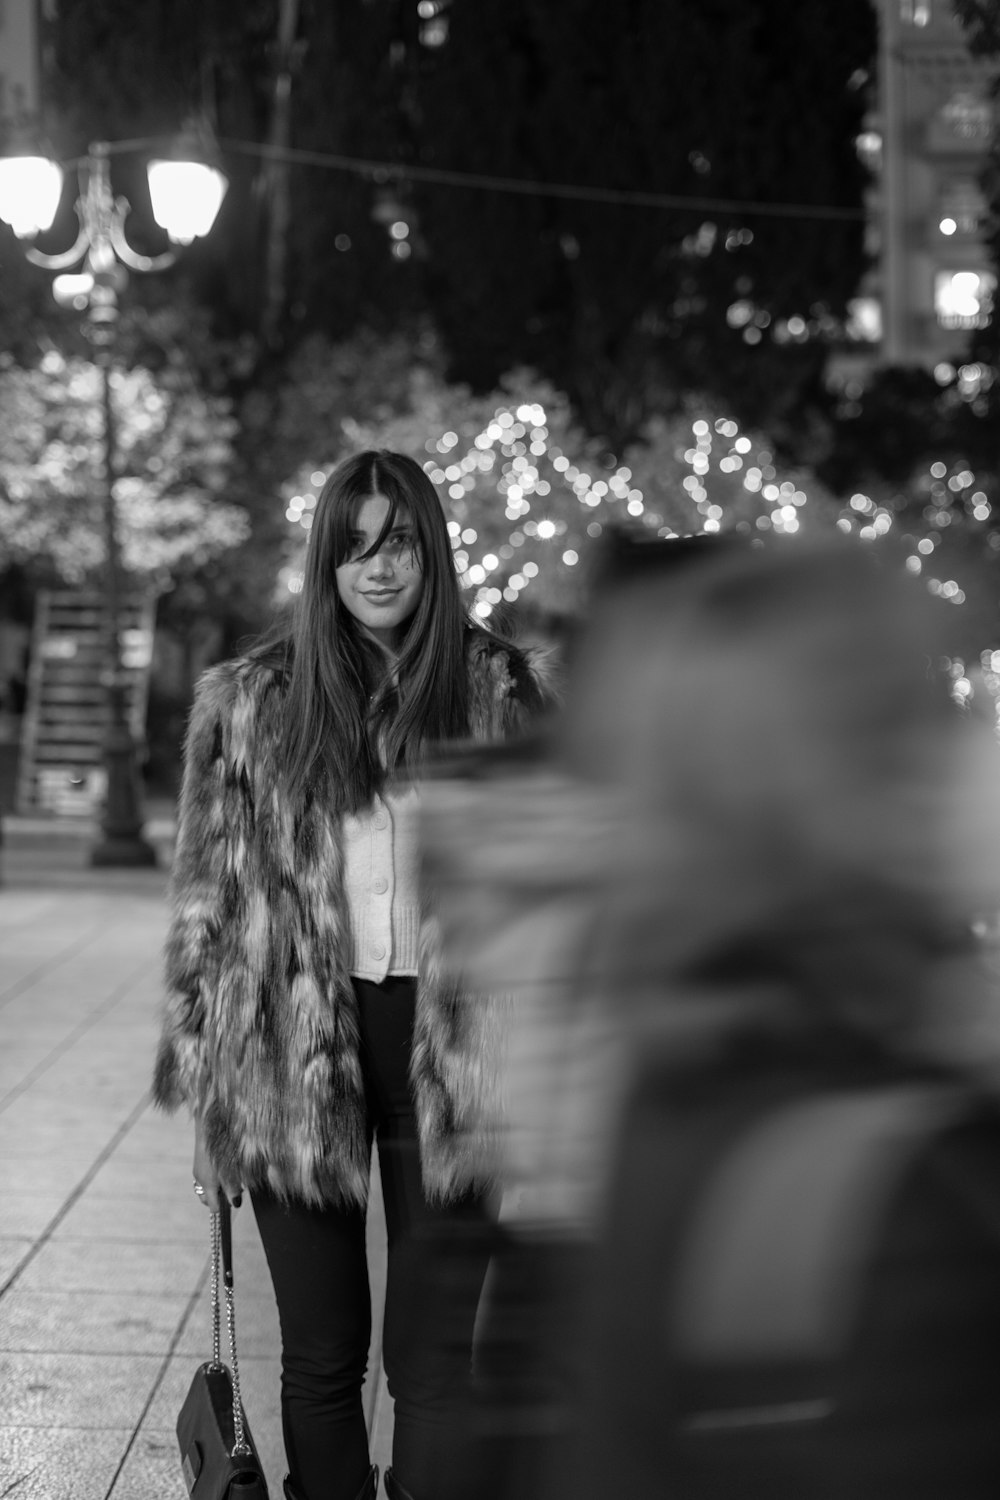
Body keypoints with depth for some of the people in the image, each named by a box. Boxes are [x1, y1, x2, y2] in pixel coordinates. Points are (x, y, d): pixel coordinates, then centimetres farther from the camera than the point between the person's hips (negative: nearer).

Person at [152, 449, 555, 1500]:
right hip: (292, 1054, 1)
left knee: (438, 1356, 2)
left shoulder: (501, 693, 3)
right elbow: (207, 895, 6)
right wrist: (201, 1078, 4)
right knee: (320, 1354, 9)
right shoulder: (249, 702, 3)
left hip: (448, 1047, -1)